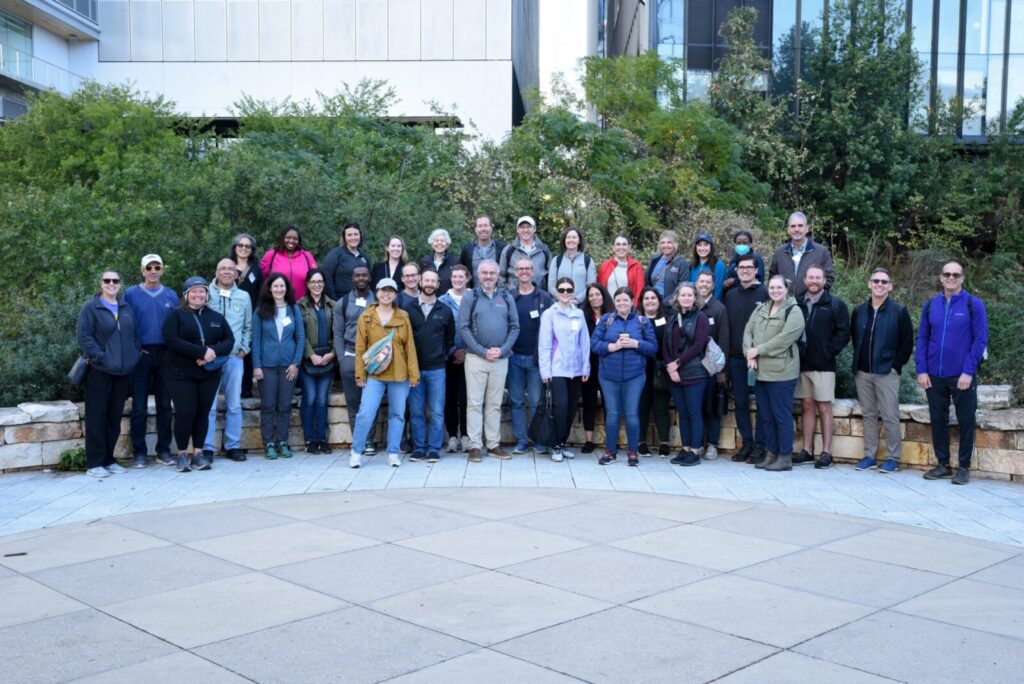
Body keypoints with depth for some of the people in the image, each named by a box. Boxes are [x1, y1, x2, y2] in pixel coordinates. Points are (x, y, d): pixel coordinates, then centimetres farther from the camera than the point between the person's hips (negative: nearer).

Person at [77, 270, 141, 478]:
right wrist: (100, 357, -16)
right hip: (99, 371, -5)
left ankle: (108, 459, 20)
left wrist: (135, 354, 4)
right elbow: (84, 336, -9)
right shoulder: (90, 307, -2)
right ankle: (94, 463, 3)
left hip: (123, 372, 5)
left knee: (115, 416, 11)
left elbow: (135, 334, 19)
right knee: (97, 416, -2)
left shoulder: (126, 308, 15)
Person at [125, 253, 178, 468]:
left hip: (165, 354, 3)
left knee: (164, 404, 7)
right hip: (141, 354, -2)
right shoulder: (131, 294, 1)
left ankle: (163, 450, 14)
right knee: (139, 406, 0)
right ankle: (138, 452, 6)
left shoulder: (171, 295, 9)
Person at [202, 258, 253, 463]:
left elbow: (248, 327, 18)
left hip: (235, 358, 3)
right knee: (208, 405, -4)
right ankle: (207, 447, 1)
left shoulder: (244, 297, 12)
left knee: (234, 404, 6)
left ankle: (233, 445, 13)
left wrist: (244, 349, 7)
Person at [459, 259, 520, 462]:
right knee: (475, 402, -1)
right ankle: (475, 445, 3)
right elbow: (463, 328, -5)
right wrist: (483, 351, -12)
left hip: (501, 359, 3)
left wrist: (503, 349, -8)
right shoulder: (470, 297, 0)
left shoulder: (506, 297, 8)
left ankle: (494, 444, 16)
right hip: (476, 358, -2)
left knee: (495, 404, 9)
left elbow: (515, 327, 7)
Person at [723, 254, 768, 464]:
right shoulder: (731, 295, 11)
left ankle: (759, 445, 7)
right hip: (736, 358, 5)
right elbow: (725, 327, 11)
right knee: (740, 402, 8)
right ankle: (746, 443, 17)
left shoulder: (765, 294, -3)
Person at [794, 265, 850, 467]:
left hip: (823, 365, -4)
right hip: (802, 365, 4)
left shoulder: (835, 304, -1)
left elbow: (844, 332, -5)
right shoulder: (798, 304, 9)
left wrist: (829, 352, -10)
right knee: (807, 406, 8)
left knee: (824, 407, -1)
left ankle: (826, 452, 4)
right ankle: (807, 451, 13)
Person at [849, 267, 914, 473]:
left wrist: (896, 365, -6)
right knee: (868, 414, 9)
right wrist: (858, 363, 10)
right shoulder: (859, 311, 9)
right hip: (862, 373, 4)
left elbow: (907, 343, -1)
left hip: (887, 373, -4)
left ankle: (892, 458, 4)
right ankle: (869, 455, 15)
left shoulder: (899, 311, -2)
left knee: (890, 417, -3)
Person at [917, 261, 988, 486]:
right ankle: (943, 464, 21)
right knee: (938, 420, 9)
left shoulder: (974, 305, -4)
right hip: (934, 376, 3)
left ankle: (964, 467, 15)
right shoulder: (930, 305, 6)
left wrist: (968, 371, -13)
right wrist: (921, 370, -1)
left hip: (962, 376, -3)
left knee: (966, 421, 4)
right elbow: (922, 339, 7)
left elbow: (980, 340, -6)